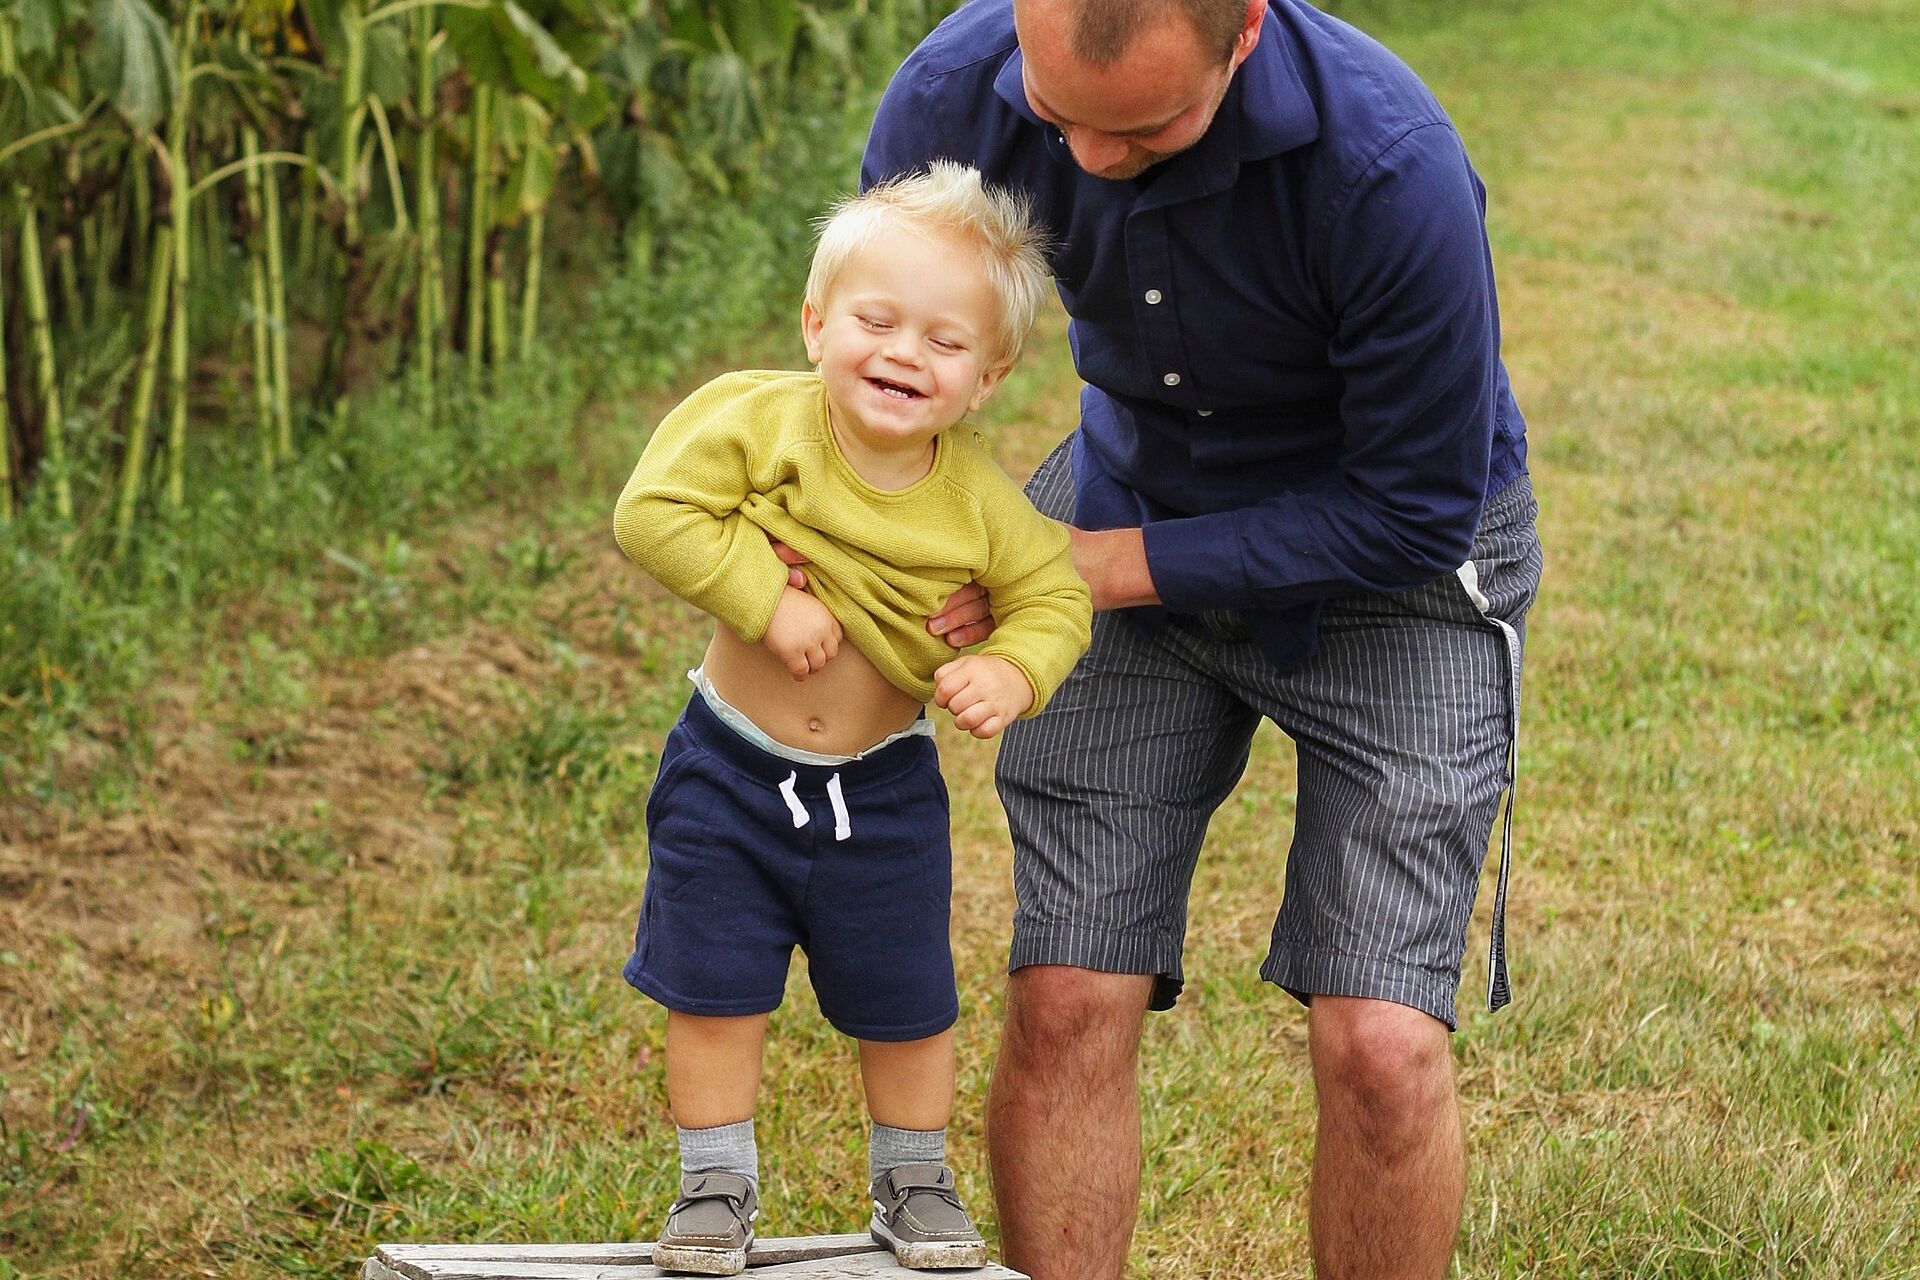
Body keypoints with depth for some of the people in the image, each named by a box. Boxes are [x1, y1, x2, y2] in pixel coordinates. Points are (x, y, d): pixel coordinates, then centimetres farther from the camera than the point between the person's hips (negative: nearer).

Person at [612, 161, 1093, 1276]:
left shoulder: (980, 500, -14)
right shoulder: (758, 421, -19)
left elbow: (1054, 597, -4)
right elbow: (654, 511, -22)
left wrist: (1011, 673, -24)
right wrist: (767, 599, -28)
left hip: (882, 787, 1)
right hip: (731, 771, -1)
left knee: (907, 1003, 12)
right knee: (716, 994, 5)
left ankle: (915, 1180, 33)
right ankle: (718, 1183, 23)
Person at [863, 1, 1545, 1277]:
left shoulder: (1390, 166, -35)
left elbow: (1415, 510, -22)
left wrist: (1104, 569, -23)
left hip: (1392, 556, -3)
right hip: (1137, 510, 3)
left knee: (1380, 1043, -14)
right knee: (1065, 1003, -7)